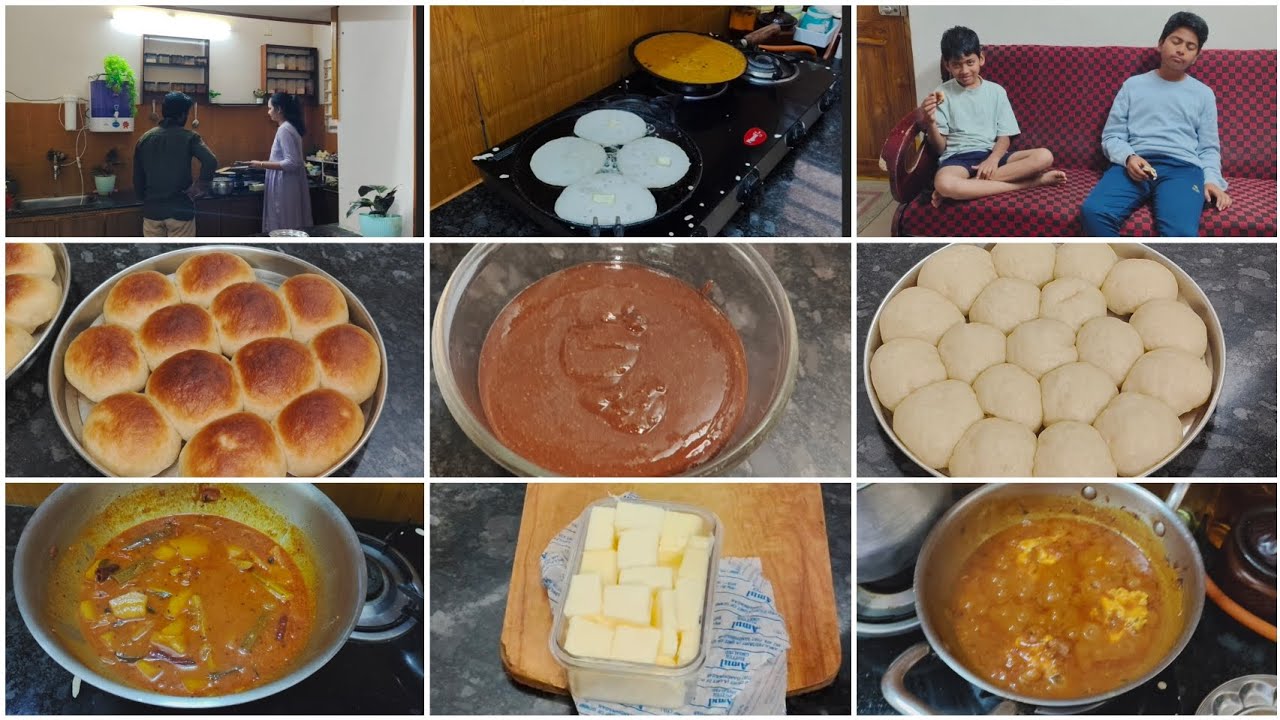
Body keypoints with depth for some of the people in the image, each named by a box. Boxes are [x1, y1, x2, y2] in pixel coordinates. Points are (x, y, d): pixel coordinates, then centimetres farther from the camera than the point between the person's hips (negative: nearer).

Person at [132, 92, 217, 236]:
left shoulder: (144, 139, 6)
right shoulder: (188, 137, -7)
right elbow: (211, 161, -24)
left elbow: (137, 179, 9)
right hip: (180, 210, -4)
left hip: (152, 210, 4)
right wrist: (201, 185, -11)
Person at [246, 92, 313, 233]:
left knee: (283, 232, -4)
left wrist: (262, 164, -19)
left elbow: (291, 163, -22)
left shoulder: (284, 129, -16)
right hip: (285, 187, 10)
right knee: (291, 230, 11)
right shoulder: (290, 127, 13)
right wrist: (266, 163, 22)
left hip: (285, 189, -10)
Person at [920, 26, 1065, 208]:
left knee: (1044, 156, -22)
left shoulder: (996, 91, 10)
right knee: (943, 183, -40)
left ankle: (969, 184, -27)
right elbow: (940, 147, 1)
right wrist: (930, 123, -19)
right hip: (957, 157, -3)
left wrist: (993, 159, -16)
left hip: (991, 154, 3)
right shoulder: (942, 94, 4)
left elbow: (1004, 138, 6)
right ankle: (1023, 183, -28)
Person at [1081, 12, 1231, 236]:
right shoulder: (1133, 85, 20)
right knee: (1093, 212, -34)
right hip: (1134, 165, 0)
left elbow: (1208, 148, 19)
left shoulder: (1204, 94, 22)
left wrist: (1211, 179, -3)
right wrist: (1128, 157, -7)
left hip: (1182, 167, 0)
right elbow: (1111, 136, 15)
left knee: (1181, 232, -35)